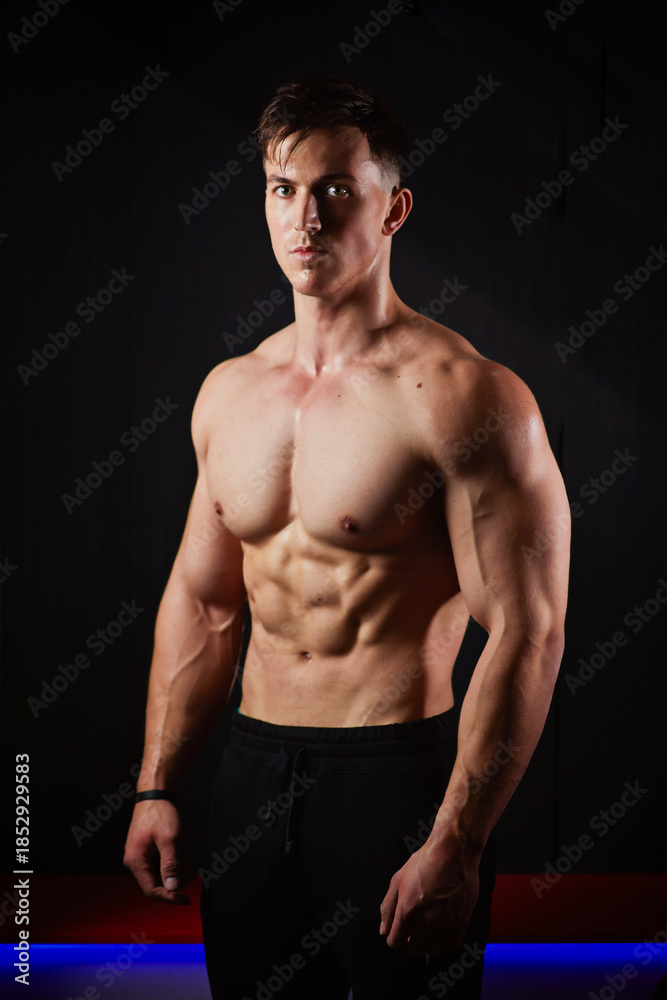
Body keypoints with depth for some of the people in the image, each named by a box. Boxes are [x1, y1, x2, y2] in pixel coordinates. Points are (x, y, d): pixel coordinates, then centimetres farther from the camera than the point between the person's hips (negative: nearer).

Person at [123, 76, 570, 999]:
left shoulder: (464, 397, -12)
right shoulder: (229, 391, 8)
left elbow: (526, 635, -15)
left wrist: (455, 846, -19)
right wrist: (157, 786, 11)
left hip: (399, 778, -6)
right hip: (251, 776, 6)